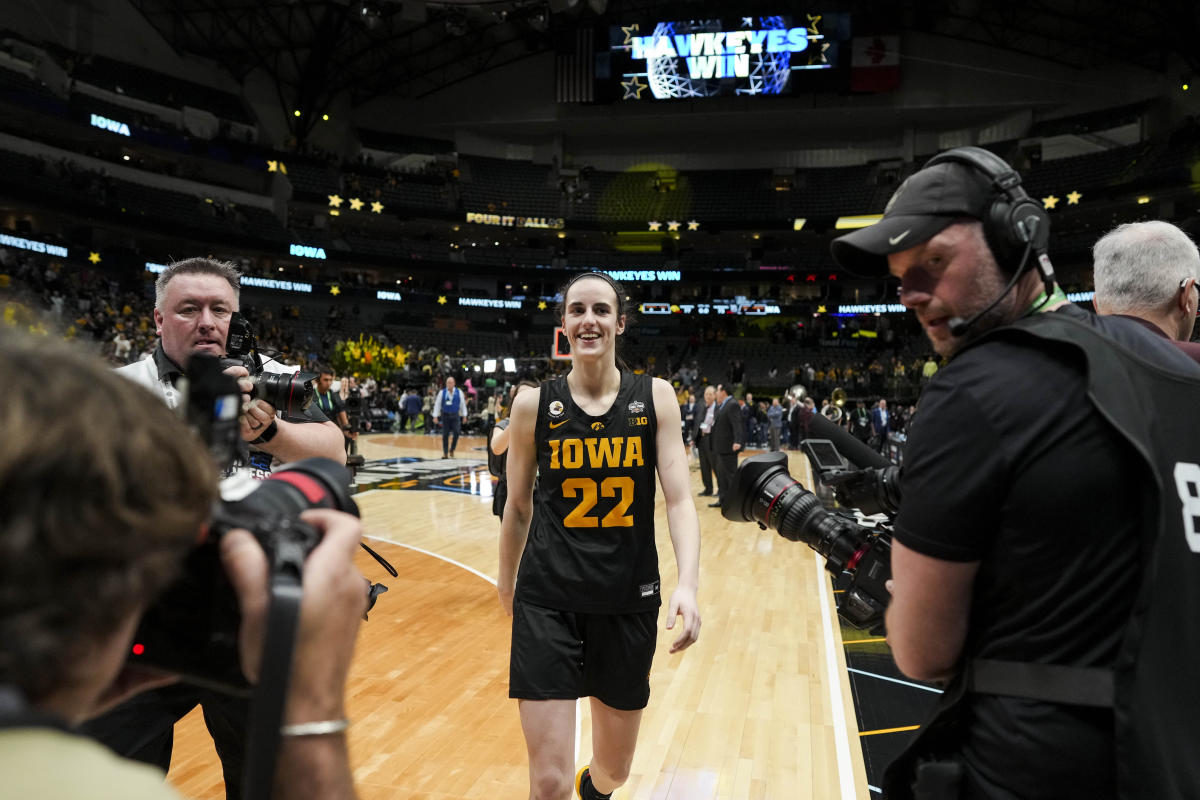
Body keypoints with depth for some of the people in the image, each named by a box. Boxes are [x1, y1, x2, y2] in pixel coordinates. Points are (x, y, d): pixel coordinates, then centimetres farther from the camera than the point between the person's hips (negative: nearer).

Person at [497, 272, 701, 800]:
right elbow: (518, 506, 7)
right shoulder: (533, 404, -4)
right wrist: (506, 583, 17)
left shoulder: (655, 398, -3)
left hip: (629, 600, 2)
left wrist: (687, 583, -23)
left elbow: (679, 499, -8)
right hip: (547, 599, -1)